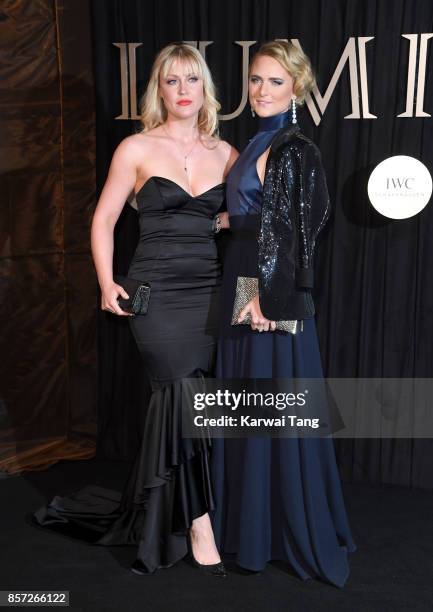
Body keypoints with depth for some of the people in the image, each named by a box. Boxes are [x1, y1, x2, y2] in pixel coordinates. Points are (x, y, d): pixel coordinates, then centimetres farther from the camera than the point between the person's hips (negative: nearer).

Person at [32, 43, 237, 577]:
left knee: (173, 400, 6)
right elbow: (104, 220, 2)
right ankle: (199, 528, 7)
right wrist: (107, 284, -8)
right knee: (186, 396, -8)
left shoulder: (224, 153, 10)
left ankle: (145, 518, 28)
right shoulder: (137, 148, 1)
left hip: (209, 290, 4)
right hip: (157, 292, -3)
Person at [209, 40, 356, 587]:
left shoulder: (294, 150, -12)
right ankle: (247, 518, 31)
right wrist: (242, 291, 15)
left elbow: (292, 231, -17)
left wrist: (267, 298, -19)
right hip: (244, 284, 9)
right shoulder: (258, 143, 15)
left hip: (274, 292, -9)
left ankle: (289, 532, 16)